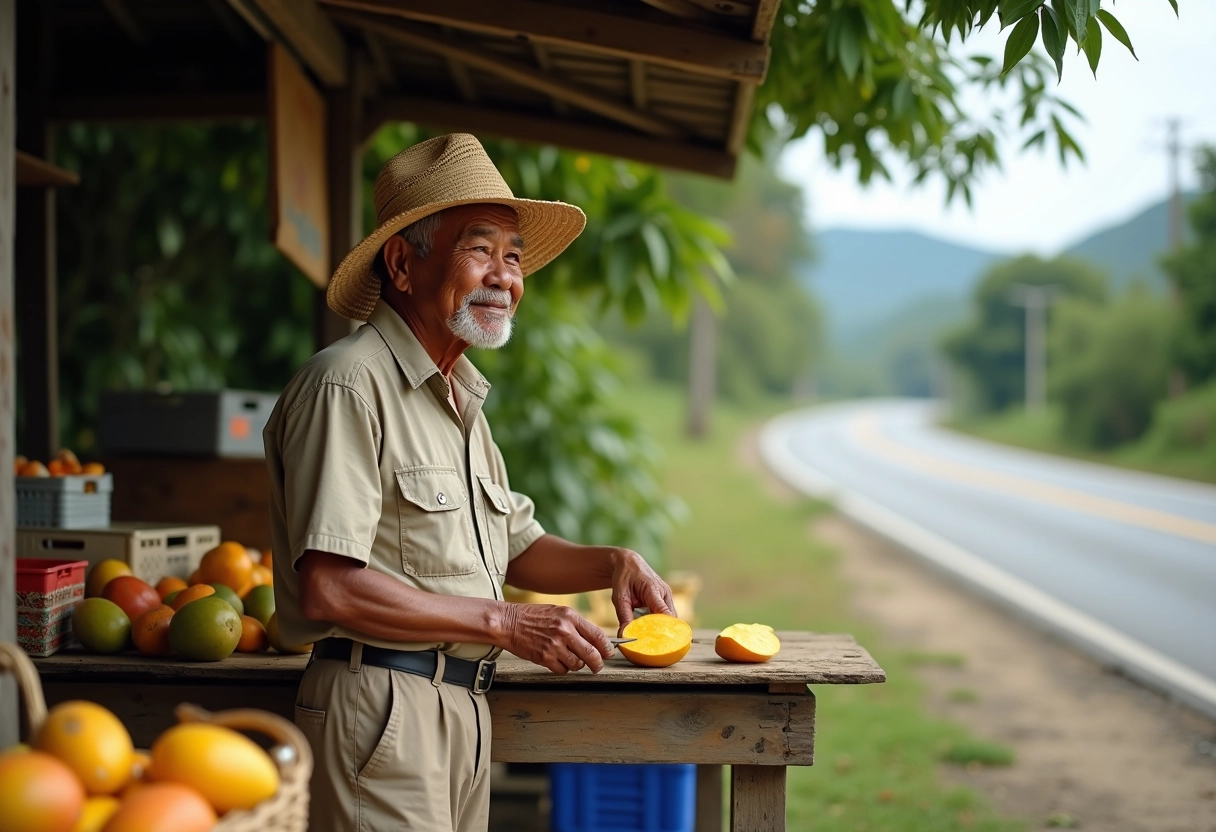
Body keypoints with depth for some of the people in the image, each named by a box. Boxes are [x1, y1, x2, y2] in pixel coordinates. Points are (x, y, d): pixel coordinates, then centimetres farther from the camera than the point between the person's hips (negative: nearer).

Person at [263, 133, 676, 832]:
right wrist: (504, 623, -17)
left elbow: (517, 546, 24)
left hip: (465, 711, 9)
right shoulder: (350, 384, -14)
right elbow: (329, 588, -22)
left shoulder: (460, 396, 16)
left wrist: (613, 563, 4)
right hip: (381, 710, -9)